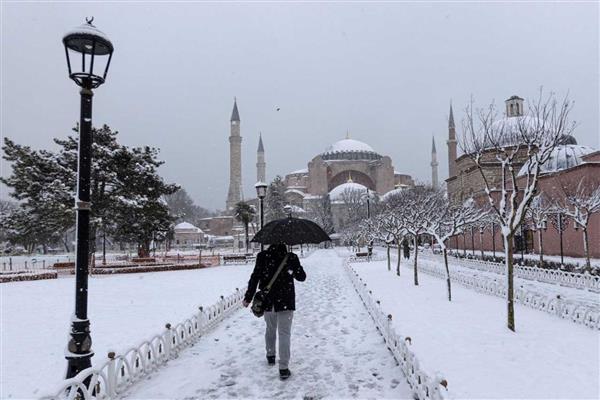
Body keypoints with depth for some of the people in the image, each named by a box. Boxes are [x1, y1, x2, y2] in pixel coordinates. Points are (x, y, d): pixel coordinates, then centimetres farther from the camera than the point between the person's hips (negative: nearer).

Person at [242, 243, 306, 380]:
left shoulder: (262, 256, -7)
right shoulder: (291, 257, -9)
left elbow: (254, 278, -7)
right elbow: (302, 277, 1)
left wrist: (248, 297, 1)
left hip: (267, 300, 2)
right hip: (285, 301, -2)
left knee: (270, 329, 23)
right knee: (284, 333, 2)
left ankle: (270, 356, 40)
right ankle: (284, 368, -3)